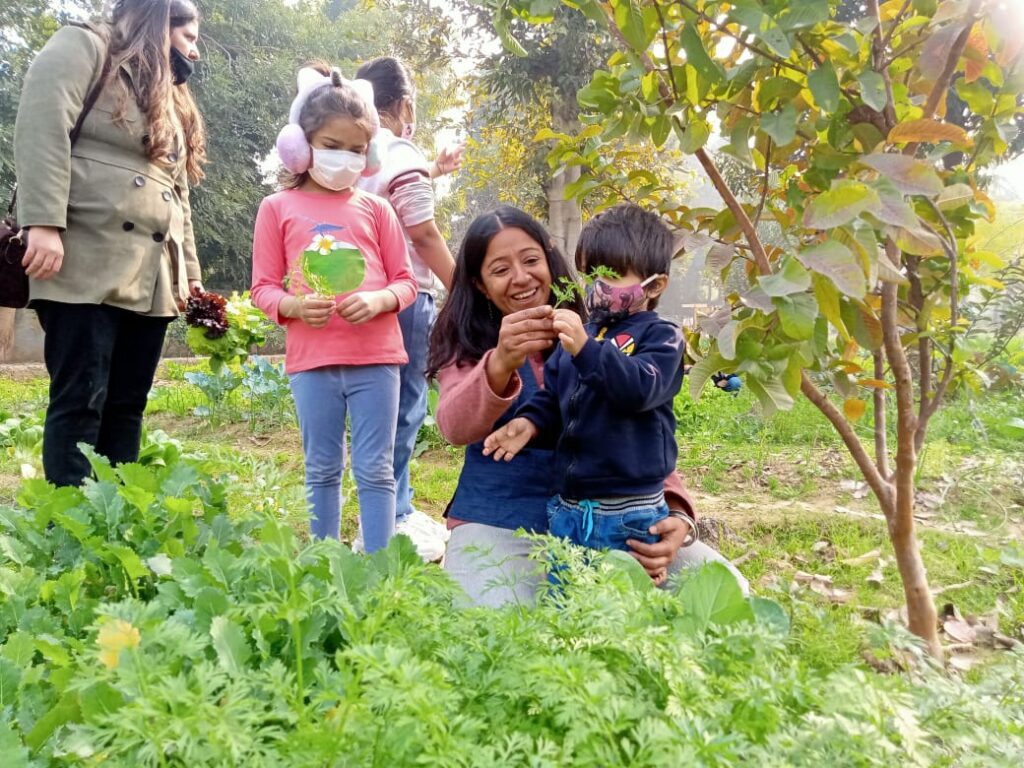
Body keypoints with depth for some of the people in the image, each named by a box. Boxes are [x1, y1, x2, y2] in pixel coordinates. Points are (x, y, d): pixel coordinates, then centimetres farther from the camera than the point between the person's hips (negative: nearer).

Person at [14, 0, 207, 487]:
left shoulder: (172, 101, 28)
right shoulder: (84, 48, 4)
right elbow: (41, 125, -11)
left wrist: (190, 272, 18)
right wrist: (44, 223, -23)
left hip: (151, 278, 8)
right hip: (87, 266, -7)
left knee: (126, 406, 5)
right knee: (80, 402, -8)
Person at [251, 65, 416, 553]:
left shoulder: (375, 209, 7)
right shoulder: (278, 208, 5)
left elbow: (405, 281, 7)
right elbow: (263, 288, 5)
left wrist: (378, 300, -14)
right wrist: (294, 306, -16)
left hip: (376, 356, 0)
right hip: (311, 359, 0)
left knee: (376, 470, 5)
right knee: (322, 471, 11)